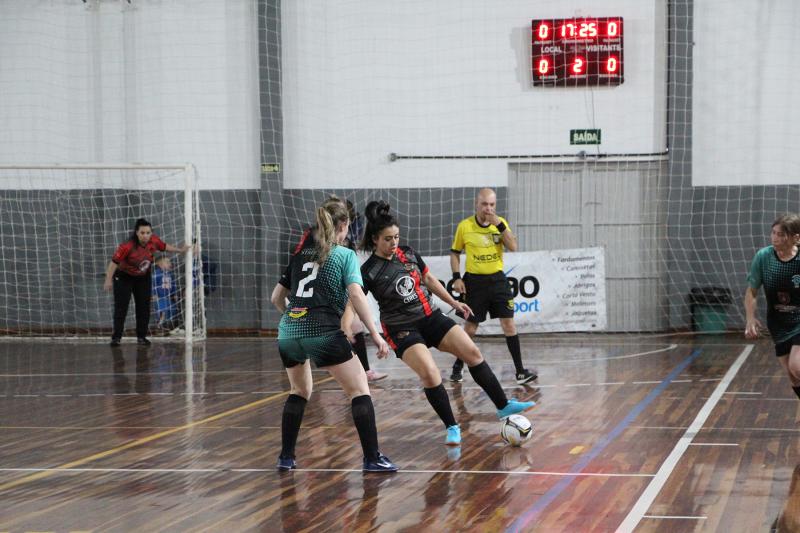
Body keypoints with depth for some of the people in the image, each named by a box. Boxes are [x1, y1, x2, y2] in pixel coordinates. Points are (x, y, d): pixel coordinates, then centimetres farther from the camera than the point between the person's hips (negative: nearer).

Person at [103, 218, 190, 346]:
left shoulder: (154, 241, -19)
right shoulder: (127, 246, -34)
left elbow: (164, 246, 4)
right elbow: (114, 262, -30)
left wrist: (180, 250, 10)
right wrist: (109, 280, -31)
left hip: (143, 278, 5)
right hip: (124, 277, -5)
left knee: (144, 307, 6)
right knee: (121, 307, -8)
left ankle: (141, 336, 17)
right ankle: (116, 337, -2)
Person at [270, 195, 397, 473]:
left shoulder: (300, 254, 20)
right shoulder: (345, 255, 6)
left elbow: (276, 298, 25)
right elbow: (356, 295, -8)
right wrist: (375, 334, -7)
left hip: (288, 334, 6)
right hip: (322, 333, -6)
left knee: (300, 391, 27)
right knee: (359, 390, 2)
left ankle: (286, 457, 24)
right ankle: (372, 458, -4)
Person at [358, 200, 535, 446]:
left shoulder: (408, 253, 1)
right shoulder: (369, 272, -15)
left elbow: (429, 279, 15)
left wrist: (453, 302, 19)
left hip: (431, 317, 6)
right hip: (402, 329, -6)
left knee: (472, 352, -1)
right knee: (429, 374, -23)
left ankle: (503, 406, 12)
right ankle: (451, 428, -5)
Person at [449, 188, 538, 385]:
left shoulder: (501, 223, 1)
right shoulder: (464, 226, -4)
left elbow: (513, 247, -12)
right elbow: (455, 253, 6)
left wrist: (500, 225, -20)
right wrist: (456, 278, -4)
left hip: (498, 279, 1)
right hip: (474, 281, -1)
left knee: (508, 323, -5)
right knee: (470, 327, 4)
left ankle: (520, 371, -3)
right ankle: (458, 367, 22)